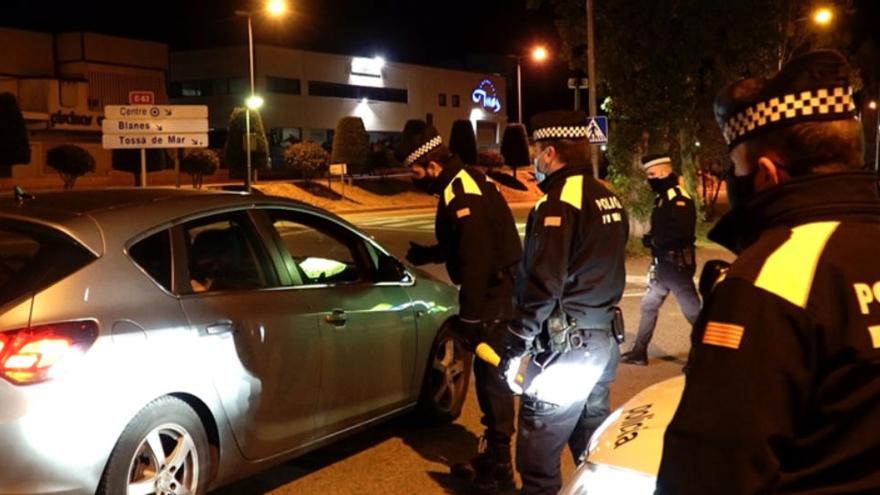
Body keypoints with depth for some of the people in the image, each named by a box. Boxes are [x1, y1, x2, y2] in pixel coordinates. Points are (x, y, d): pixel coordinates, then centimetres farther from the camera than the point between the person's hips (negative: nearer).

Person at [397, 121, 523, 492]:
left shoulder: (462, 194, -20)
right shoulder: (465, 183, 12)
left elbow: (475, 260, -25)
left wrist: (469, 316, -22)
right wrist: (425, 255, 25)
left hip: (494, 298, -10)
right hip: (496, 292, 10)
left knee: (492, 377, -3)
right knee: (489, 375, 17)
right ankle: (492, 456, 28)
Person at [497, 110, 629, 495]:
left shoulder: (559, 201, -16)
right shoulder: (608, 197, 11)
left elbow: (541, 286, -21)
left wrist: (515, 348, -16)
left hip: (563, 347, -9)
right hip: (603, 339, 9)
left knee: (539, 456, -2)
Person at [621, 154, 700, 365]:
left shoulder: (678, 197, -18)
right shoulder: (662, 197, 13)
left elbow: (681, 231, -28)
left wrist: (652, 240, -18)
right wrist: (652, 239, -3)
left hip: (677, 263, -10)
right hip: (662, 263, 10)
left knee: (692, 310, -1)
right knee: (649, 305, 14)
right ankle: (639, 352, 22)